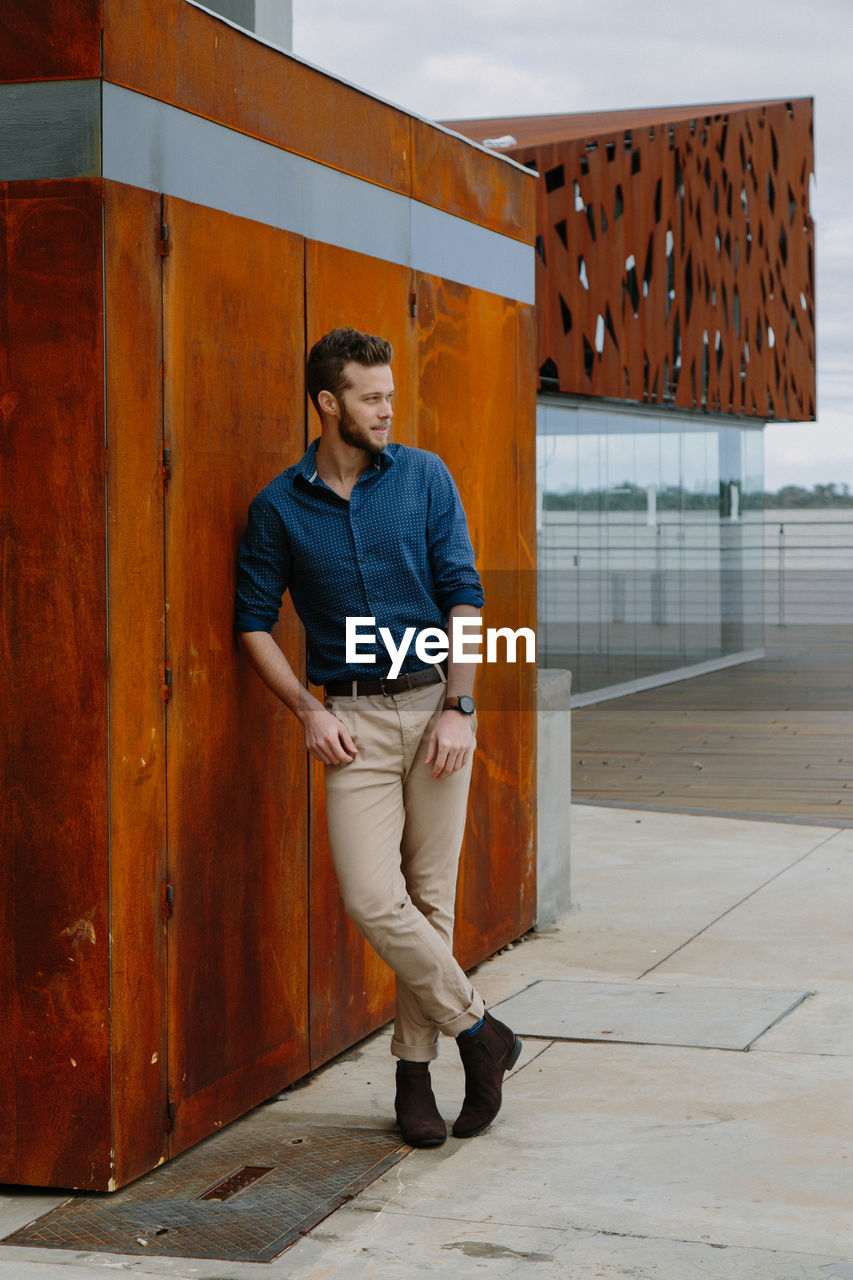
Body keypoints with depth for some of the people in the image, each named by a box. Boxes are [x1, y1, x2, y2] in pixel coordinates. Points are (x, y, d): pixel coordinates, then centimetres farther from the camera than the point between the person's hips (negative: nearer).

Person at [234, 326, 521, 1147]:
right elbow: (253, 622, 6)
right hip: (352, 719, 0)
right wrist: (307, 711, -6)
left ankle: (414, 1069, 15)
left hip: (437, 705, 0)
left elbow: (464, 594, 1)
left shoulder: (425, 479, 3)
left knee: (430, 897, 3)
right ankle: (477, 1030, 6)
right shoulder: (279, 507, 3)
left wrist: (458, 707, -8)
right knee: (373, 900, -12)